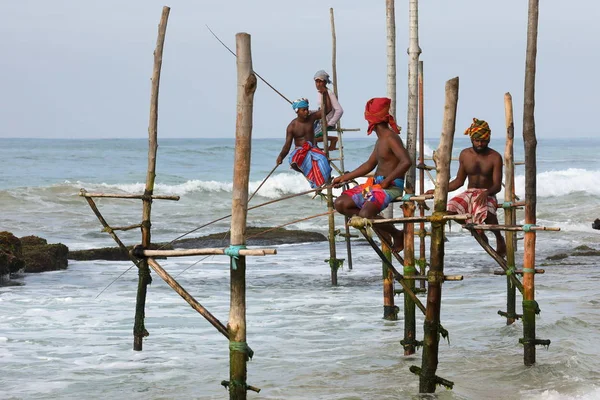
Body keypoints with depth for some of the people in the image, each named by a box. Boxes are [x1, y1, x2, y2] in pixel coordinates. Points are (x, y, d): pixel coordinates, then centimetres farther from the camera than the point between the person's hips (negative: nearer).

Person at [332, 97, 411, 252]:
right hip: (374, 184, 10)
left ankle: (397, 234, -4)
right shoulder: (380, 139, 17)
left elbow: (406, 162, -28)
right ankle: (381, 230, 1)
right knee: (340, 203, 0)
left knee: (365, 214, -30)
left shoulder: (391, 138, -14)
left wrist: (387, 181, -24)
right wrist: (345, 177, 27)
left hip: (391, 187, -10)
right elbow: (369, 165, 28)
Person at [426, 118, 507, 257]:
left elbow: (497, 185, -10)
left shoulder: (495, 157, -6)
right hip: (469, 193, 5)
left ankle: (499, 239, -13)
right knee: (449, 209, -24)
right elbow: (459, 180, 15)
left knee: (485, 212, -39)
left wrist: (486, 193, -33)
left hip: (487, 195, -5)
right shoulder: (465, 155, 6)